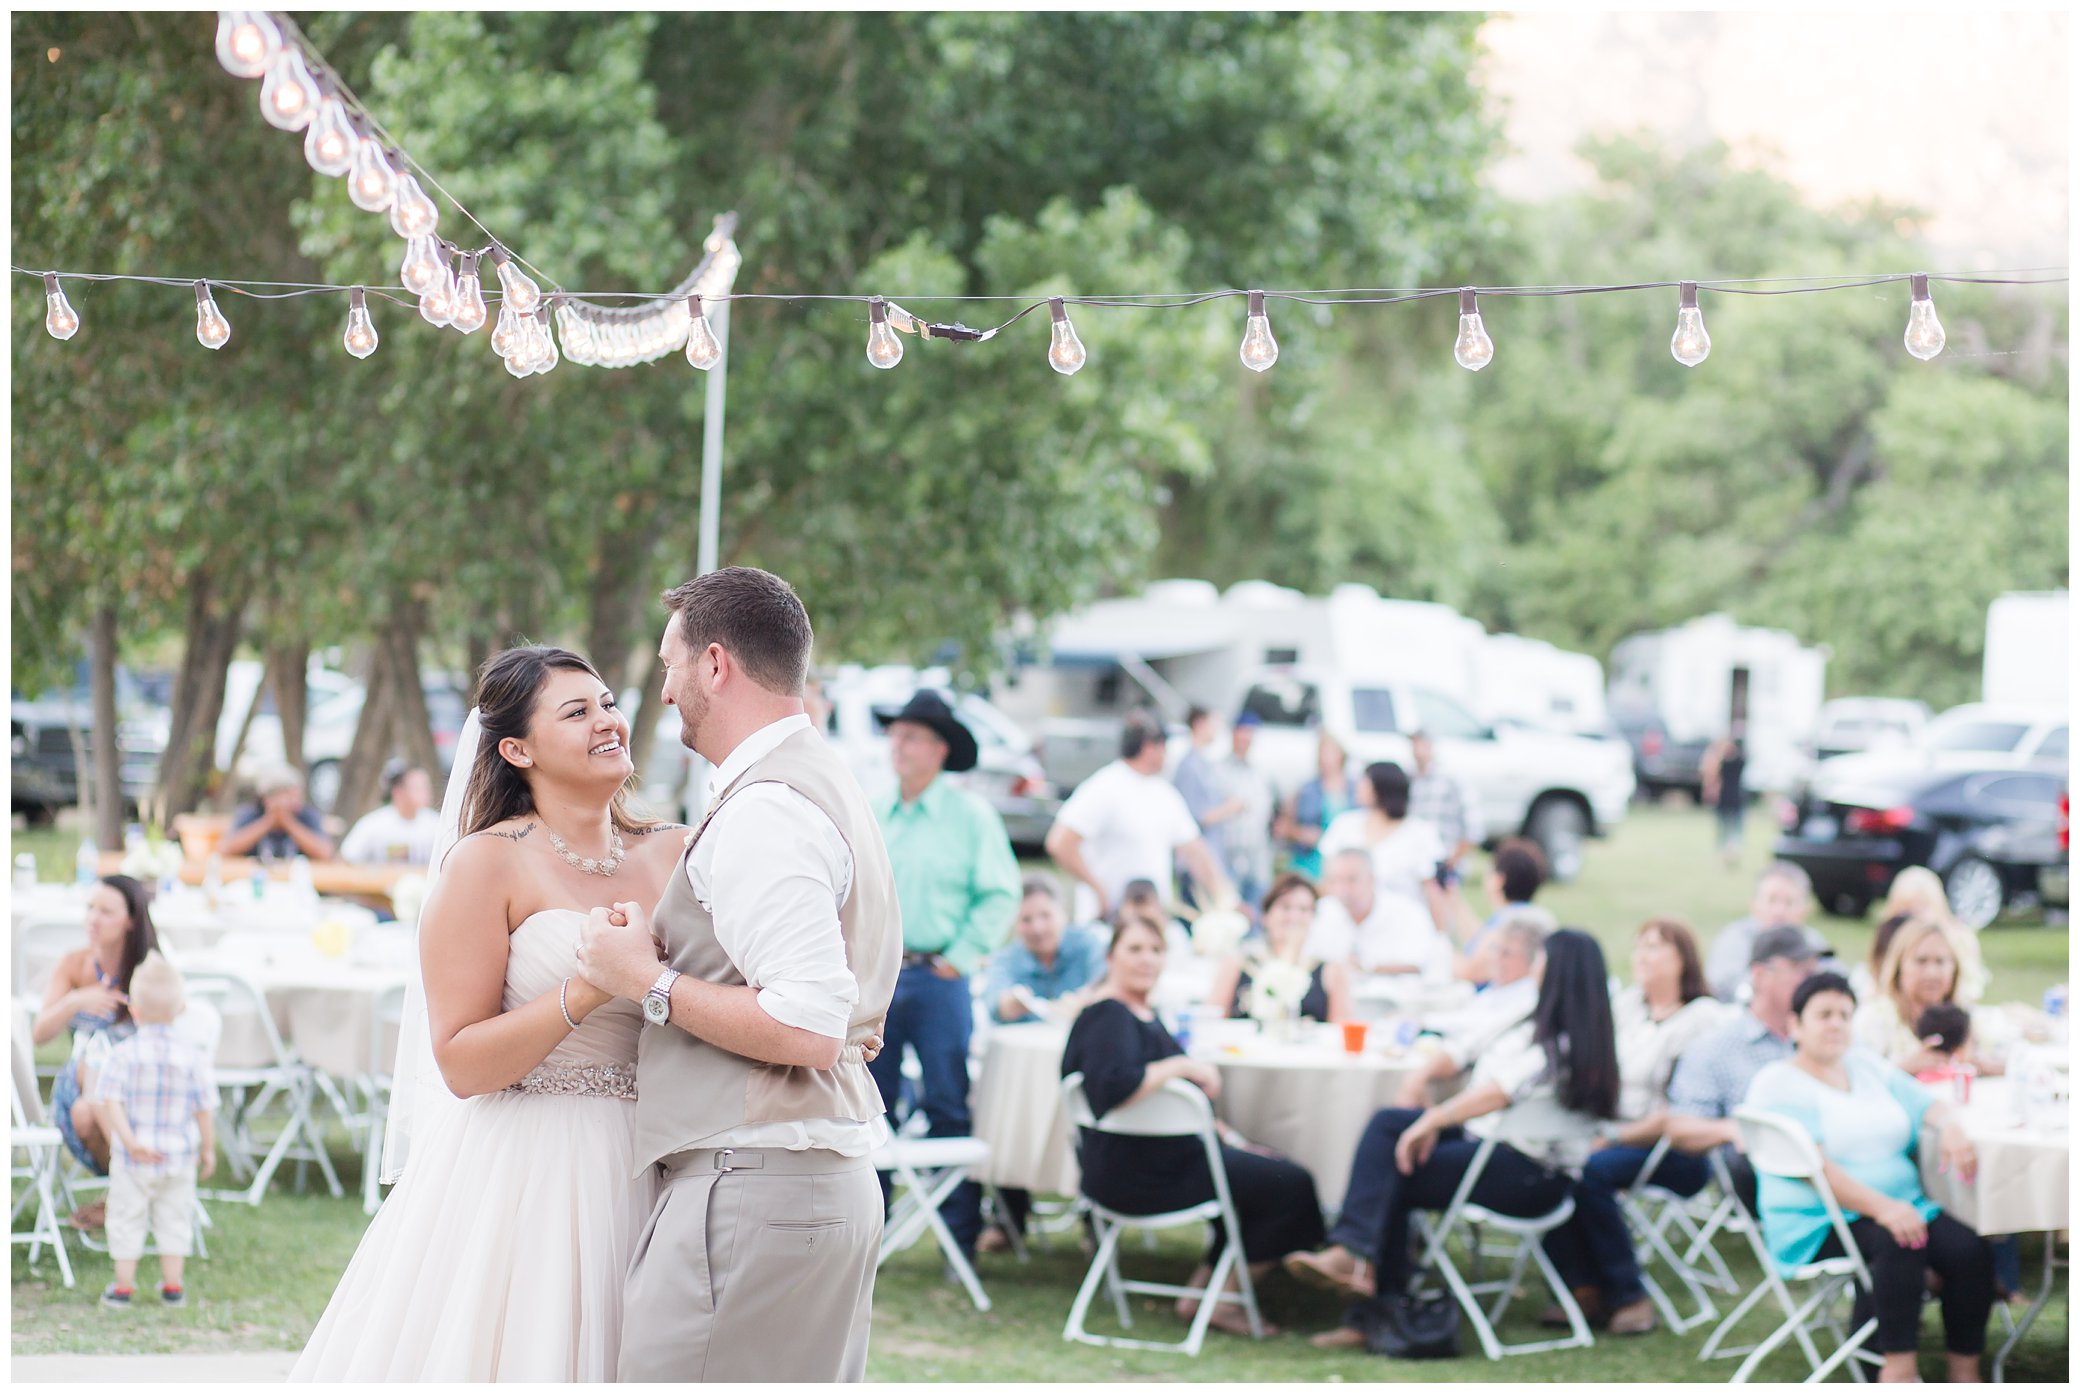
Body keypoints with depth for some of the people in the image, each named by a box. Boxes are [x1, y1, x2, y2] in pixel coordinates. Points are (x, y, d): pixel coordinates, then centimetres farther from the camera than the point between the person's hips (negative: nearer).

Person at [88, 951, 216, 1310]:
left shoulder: (123, 1055, -11)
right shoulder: (193, 1057, -6)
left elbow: (110, 1101, -19)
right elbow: (205, 1108, -2)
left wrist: (128, 1140, -20)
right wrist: (208, 1148, 8)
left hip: (133, 1160, -2)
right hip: (179, 1159, 2)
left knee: (127, 1219, 9)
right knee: (174, 1219, 13)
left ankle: (123, 1286, 12)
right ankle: (172, 1285, 16)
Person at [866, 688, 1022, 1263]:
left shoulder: (970, 814, -2)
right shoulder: (872, 817, 10)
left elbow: (1000, 894, -3)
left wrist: (959, 958, -8)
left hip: (936, 978, -4)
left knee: (949, 1108, -2)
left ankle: (962, 1233, 3)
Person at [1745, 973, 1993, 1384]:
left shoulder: (1866, 1067, 19)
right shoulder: (1777, 1084, -4)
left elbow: (1924, 1103, 19)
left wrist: (1949, 1125, -7)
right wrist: (1881, 1207, -27)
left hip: (1901, 1207, 6)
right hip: (1820, 1225, -6)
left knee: (1970, 1251, -21)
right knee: (1898, 1242, -36)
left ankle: (1965, 1370, -14)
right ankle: (1899, 1367, -32)